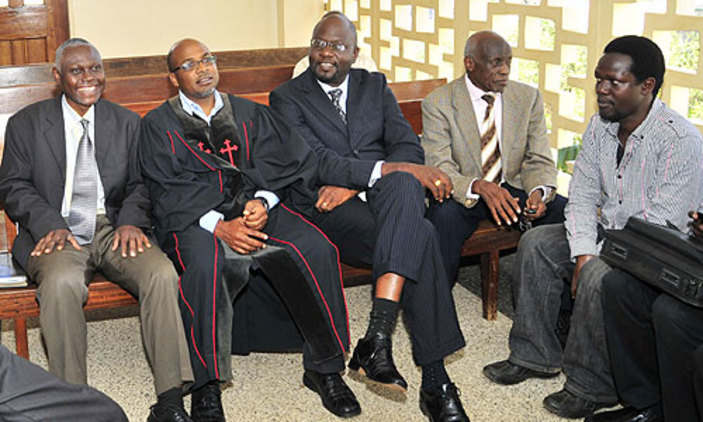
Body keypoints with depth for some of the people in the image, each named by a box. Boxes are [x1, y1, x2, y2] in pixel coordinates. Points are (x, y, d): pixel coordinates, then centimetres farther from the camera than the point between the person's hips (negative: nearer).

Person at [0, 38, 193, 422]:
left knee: (162, 273, -28)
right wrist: (50, 225, -13)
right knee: (62, 283, -36)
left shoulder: (127, 123, 15)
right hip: (55, 234, -2)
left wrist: (131, 221, -9)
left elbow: (140, 185, 14)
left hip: (113, 229, 2)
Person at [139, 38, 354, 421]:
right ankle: (206, 386, -25)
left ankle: (324, 367, -12)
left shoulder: (250, 114, 21)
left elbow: (278, 164, 10)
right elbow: (168, 192, -2)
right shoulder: (158, 124, 11)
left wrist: (262, 202, -12)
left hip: (259, 208, 3)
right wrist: (218, 226, -17)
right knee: (205, 266, -37)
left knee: (317, 249, -25)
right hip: (195, 219, -2)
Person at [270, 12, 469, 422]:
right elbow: (316, 161, -9)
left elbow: (410, 149, 6)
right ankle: (435, 378, -29)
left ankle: (378, 335, -40)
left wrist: (354, 184, -12)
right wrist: (386, 168, -23)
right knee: (420, 236, -31)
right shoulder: (288, 98, 8)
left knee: (403, 186, -36)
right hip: (334, 209, -3)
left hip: (384, 195, 3)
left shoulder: (375, 86, 19)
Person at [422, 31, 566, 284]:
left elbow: (539, 161, 3)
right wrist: (479, 186, -35)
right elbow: (438, 168, -15)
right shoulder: (438, 103, -7)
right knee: (443, 216, -35)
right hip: (463, 195, -3)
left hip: (513, 189, 3)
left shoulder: (528, 97, 4)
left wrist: (538, 192, -22)